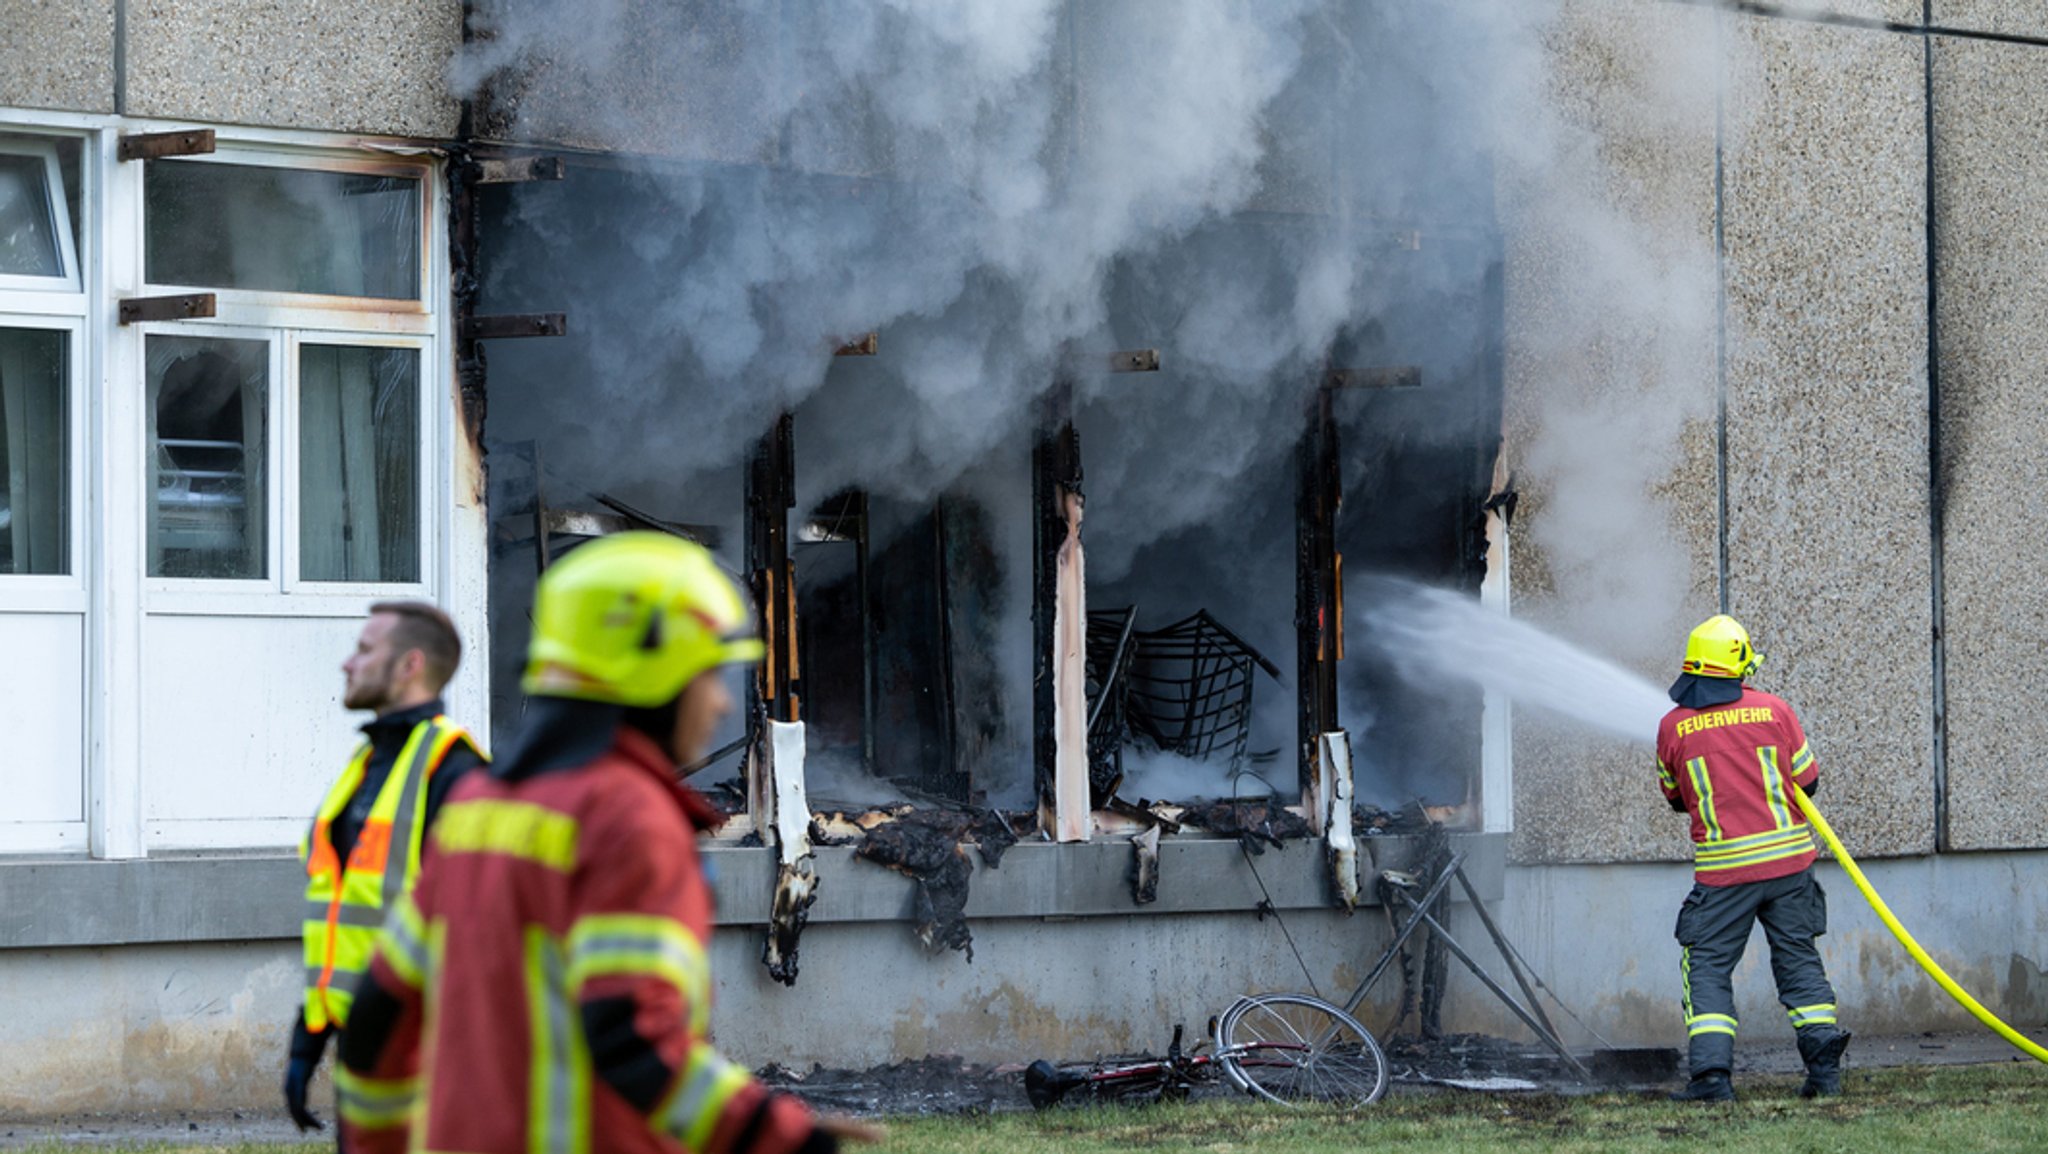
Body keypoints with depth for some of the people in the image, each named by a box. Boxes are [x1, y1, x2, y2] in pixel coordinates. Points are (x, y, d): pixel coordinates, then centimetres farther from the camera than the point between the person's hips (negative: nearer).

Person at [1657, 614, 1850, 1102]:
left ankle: (1711, 1072, -8)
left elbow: (1676, 798, 12)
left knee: (1707, 966, 5)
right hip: (1788, 859, 2)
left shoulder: (1674, 727, -2)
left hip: (1723, 870, -2)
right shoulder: (1773, 711, -2)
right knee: (1798, 959, 12)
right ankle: (1824, 1064, 5)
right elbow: (1807, 781, 8)